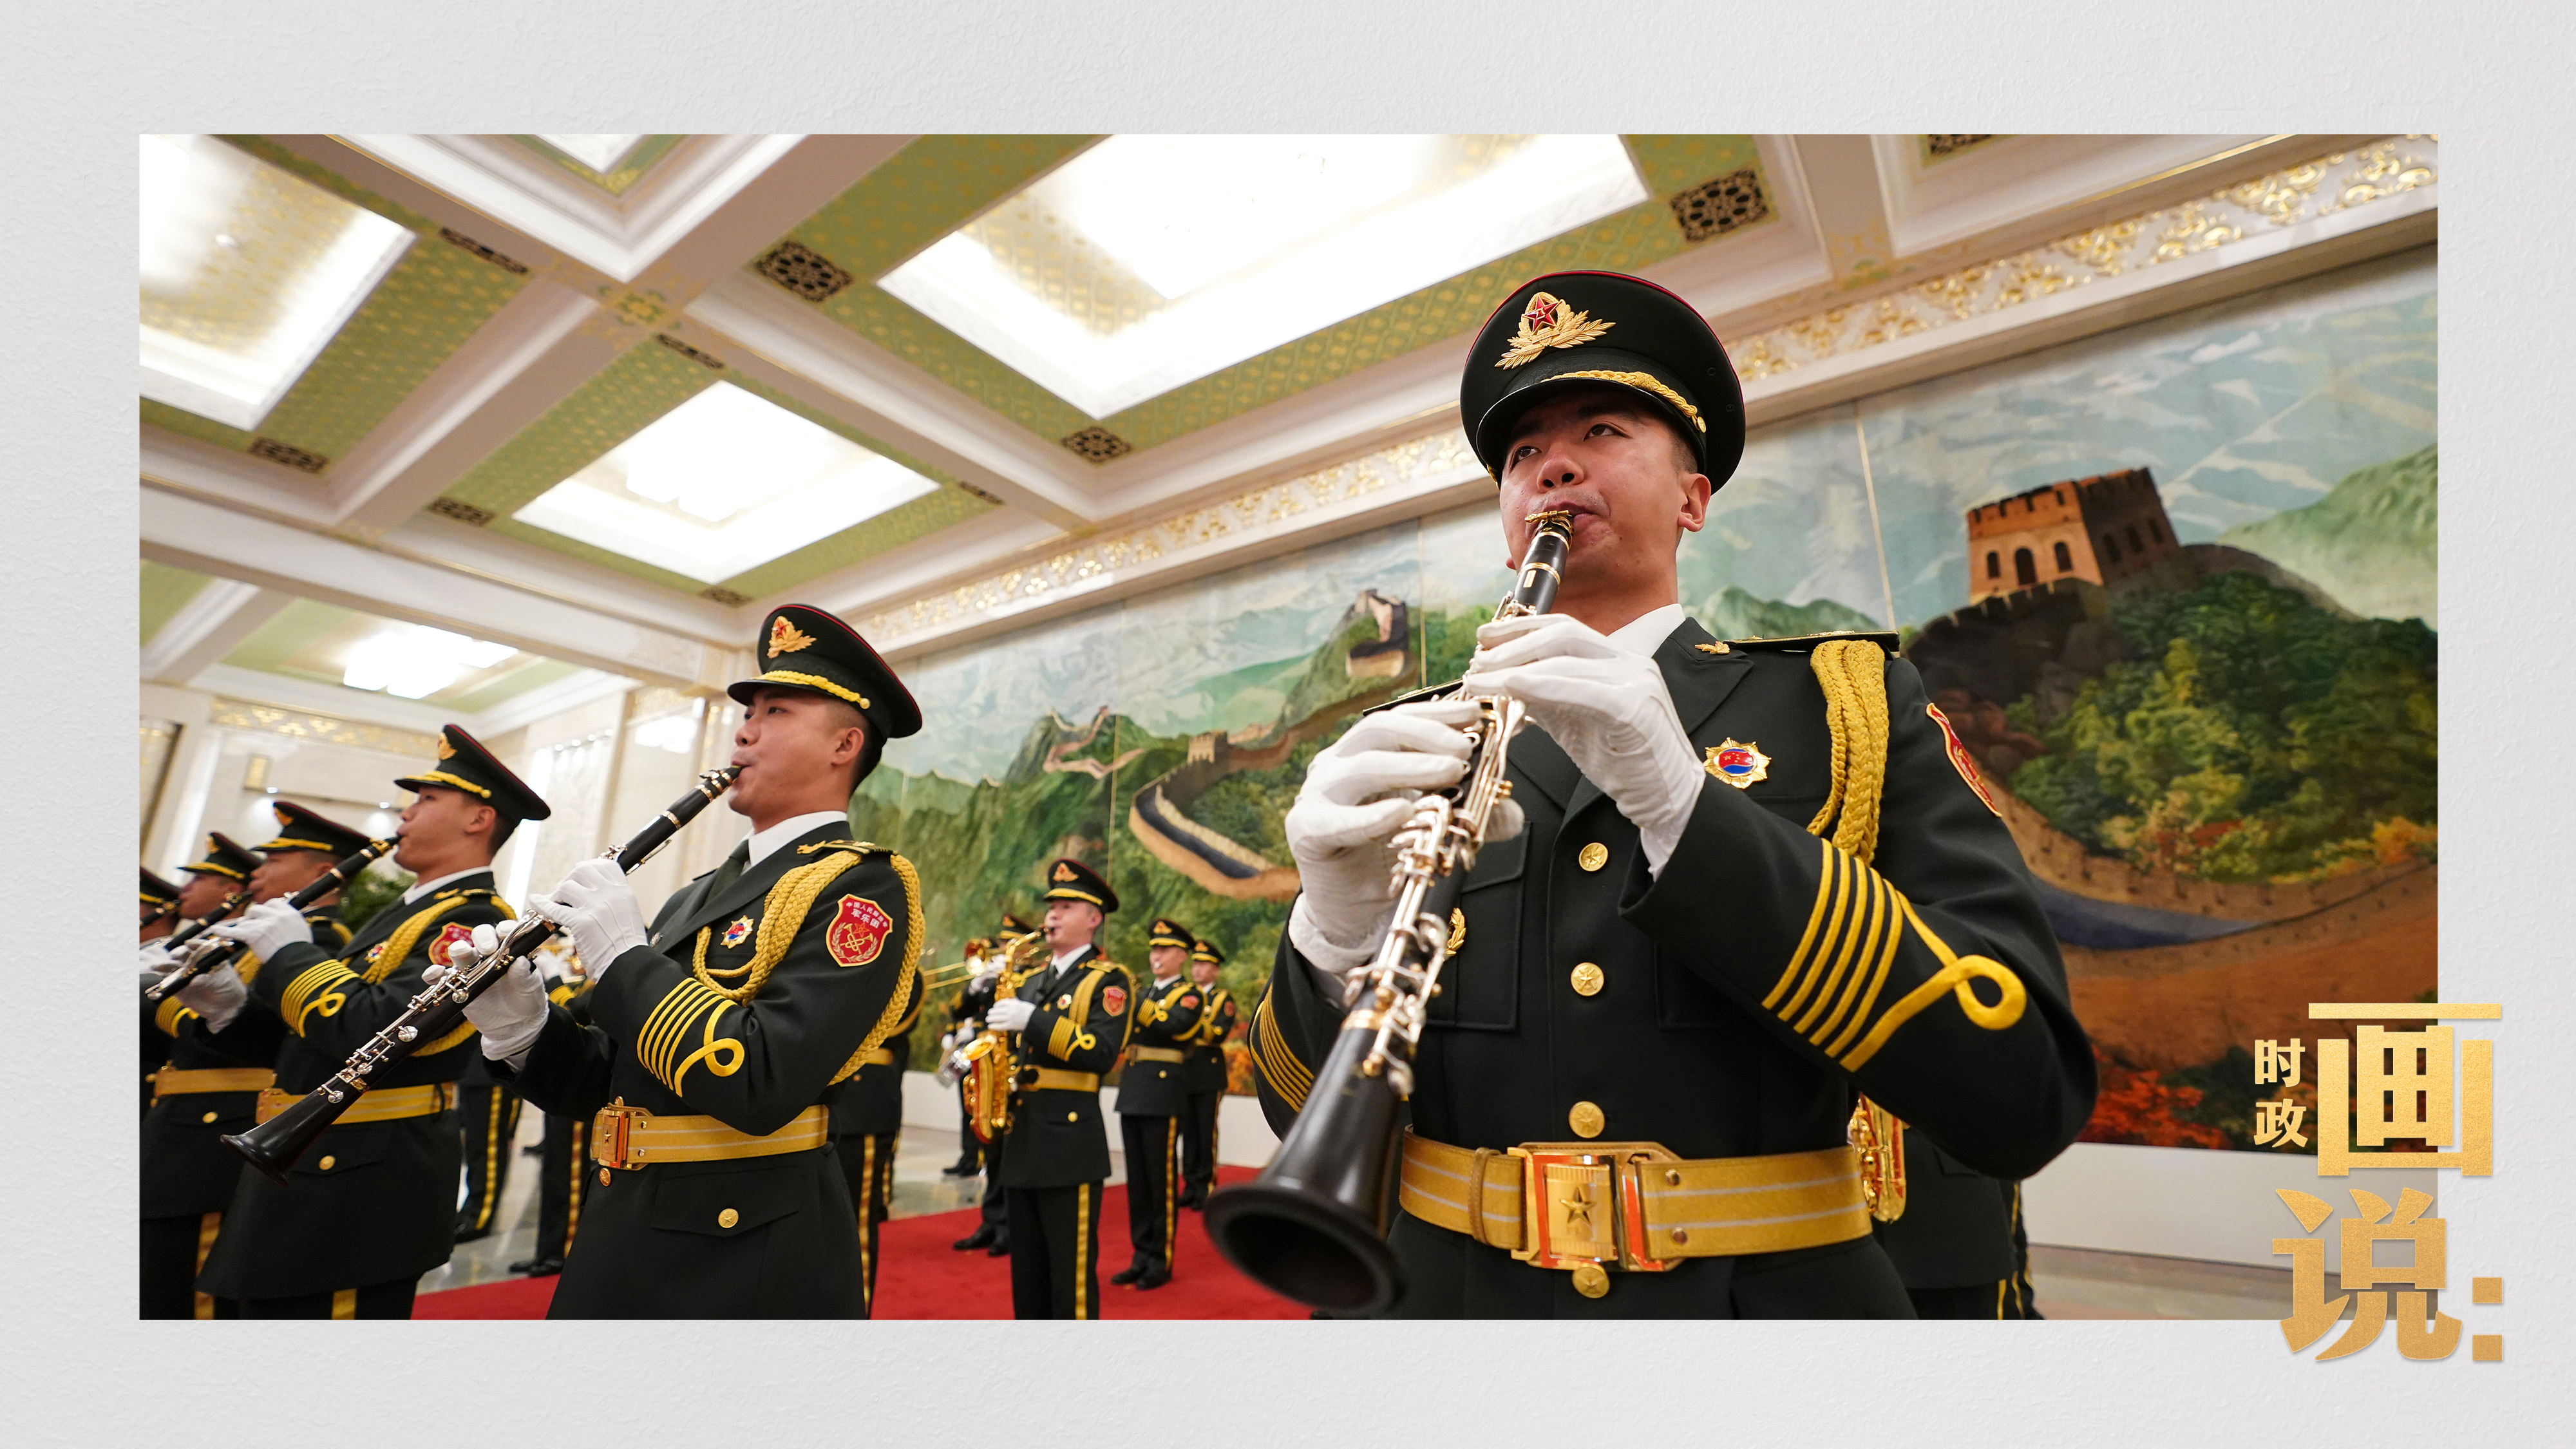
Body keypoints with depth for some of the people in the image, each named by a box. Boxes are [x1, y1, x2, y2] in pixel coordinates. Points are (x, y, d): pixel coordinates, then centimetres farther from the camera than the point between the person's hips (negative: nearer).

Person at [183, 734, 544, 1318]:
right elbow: (315, 1029, 18)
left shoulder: (472, 921, -19)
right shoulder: (408, 910, 14)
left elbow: (371, 1031, -30)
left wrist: (290, 951, -16)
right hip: (312, 1164, 10)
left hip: (361, 1189, -10)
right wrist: (230, 1004, 0)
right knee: (272, 1309, 21)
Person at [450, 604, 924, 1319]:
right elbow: (608, 1082, 13)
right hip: (623, 1242, 7)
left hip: (743, 1266, -7)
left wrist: (623, 955, -17)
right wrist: (521, 1027, -5)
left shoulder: (861, 887, -15)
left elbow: (760, 1085, -25)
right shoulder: (696, 897, 11)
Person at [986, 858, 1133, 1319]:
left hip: (1070, 1140, -7)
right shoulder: (1032, 980, 16)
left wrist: (1034, 1020, -24)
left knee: (1071, 1272, 0)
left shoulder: (1108, 979, -6)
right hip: (1021, 1137, 7)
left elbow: (1102, 1053, -19)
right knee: (1026, 1271, 16)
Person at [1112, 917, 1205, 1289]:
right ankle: (1141, 1255, 22)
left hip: (1163, 1094, -7)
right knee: (1137, 1179, 12)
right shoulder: (1144, 992, 19)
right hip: (1132, 1092, 7)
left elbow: (1173, 1024, -23)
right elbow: (1124, 1033, 9)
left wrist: (1132, 1005, -30)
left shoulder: (1190, 994, -3)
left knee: (1161, 1179, 0)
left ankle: (1161, 1261, 11)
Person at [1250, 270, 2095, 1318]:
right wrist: (1339, 926, -25)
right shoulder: (1420, 751, -1)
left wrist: (1683, 805, -25)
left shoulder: (1847, 707, -3)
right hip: (1449, 1291, 2)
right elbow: (1308, 1117, -3)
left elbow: (2027, 1099, -14)